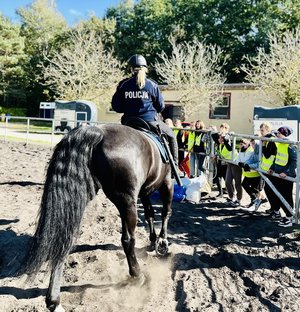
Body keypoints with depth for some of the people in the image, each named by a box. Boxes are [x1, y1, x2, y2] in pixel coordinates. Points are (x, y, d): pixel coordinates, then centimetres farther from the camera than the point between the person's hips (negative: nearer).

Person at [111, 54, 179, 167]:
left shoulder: (123, 84, 1)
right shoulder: (152, 84, -2)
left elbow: (115, 106, 2)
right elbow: (160, 106, 1)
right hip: (150, 120, -2)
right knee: (171, 136, 21)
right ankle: (174, 165, 14)